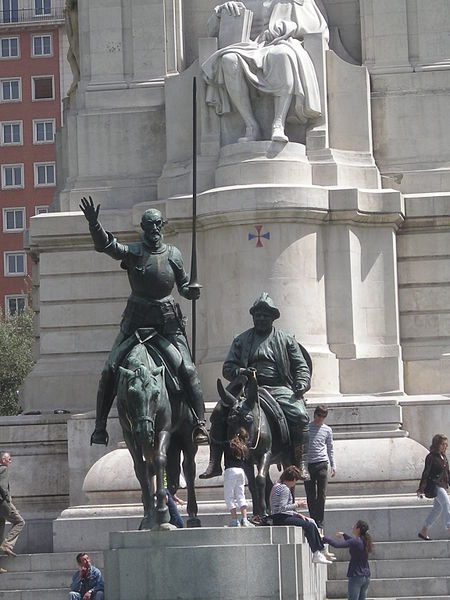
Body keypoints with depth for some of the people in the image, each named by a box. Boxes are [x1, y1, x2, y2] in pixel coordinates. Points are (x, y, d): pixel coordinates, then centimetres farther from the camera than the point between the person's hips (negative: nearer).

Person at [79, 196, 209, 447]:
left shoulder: (173, 254, 6)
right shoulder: (133, 252, 0)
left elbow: (184, 286, 16)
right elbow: (105, 245, -18)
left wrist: (193, 292, -8)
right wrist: (94, 224, -35)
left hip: (168, 321, 0)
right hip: (136, 320, 0)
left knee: (188, 370, -11)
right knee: (110, 370, -6)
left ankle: (201, 423, -5)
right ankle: (100, 425, 5)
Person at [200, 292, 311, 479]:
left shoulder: (286, 339, 17)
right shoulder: (241, 340, 19)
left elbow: (301, 366, 15)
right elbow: (228, 368, 14)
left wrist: (302, 384, -7)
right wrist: (241, 373, -9)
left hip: (279, 388, -1)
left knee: (299, 415, -29)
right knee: (219, 412, -22)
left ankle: (302, 465, -26)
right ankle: (214, 463, -17)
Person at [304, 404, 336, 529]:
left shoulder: (327, 430, 9)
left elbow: (330, 449, 16)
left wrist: (333, 465, 9)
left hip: (322, 464, 0)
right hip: (308, 464, 0)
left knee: (322, 494, -5)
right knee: (310, 494, 2)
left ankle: (319, 522, -3)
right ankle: (313, 519, 9)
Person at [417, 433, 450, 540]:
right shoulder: (431, 457, -10)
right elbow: (426, 473, -12)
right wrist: (421, 489, -14)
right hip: (435, 485, -8)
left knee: (437, 509, 9)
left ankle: (423, 531, 18)